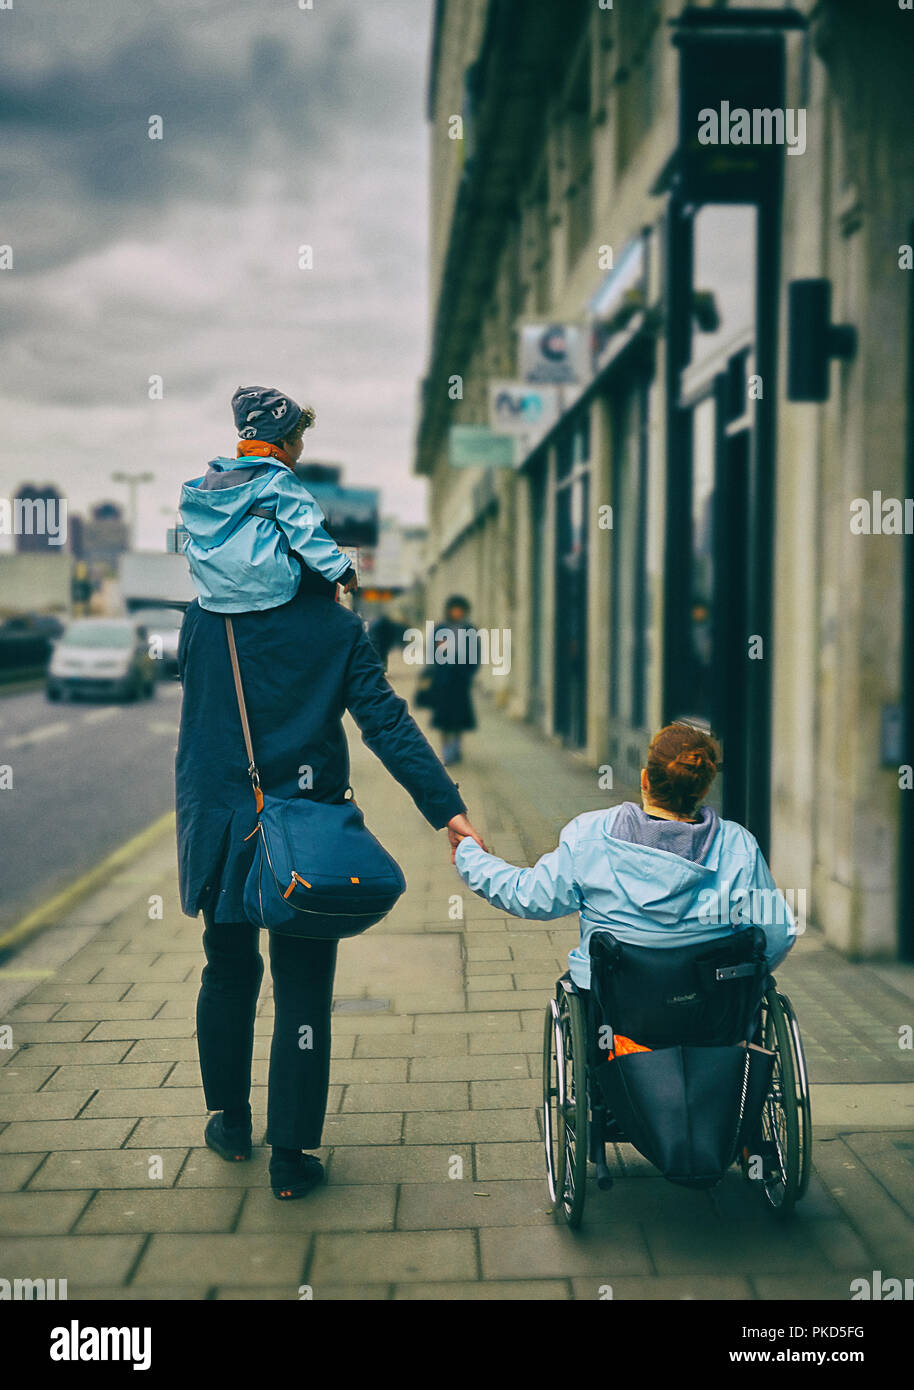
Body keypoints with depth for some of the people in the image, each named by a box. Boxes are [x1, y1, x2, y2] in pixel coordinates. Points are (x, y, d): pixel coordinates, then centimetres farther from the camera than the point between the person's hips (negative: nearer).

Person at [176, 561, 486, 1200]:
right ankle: (291, 1156, 7)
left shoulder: (204, 616, -2)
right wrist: (448, 806, -13)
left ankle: (231, 1123, 34)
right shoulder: (338, 627, -6)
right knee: (303, 990, 4)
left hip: (220, 830, 2)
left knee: (229, 975, 19)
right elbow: (387, 721, -12)